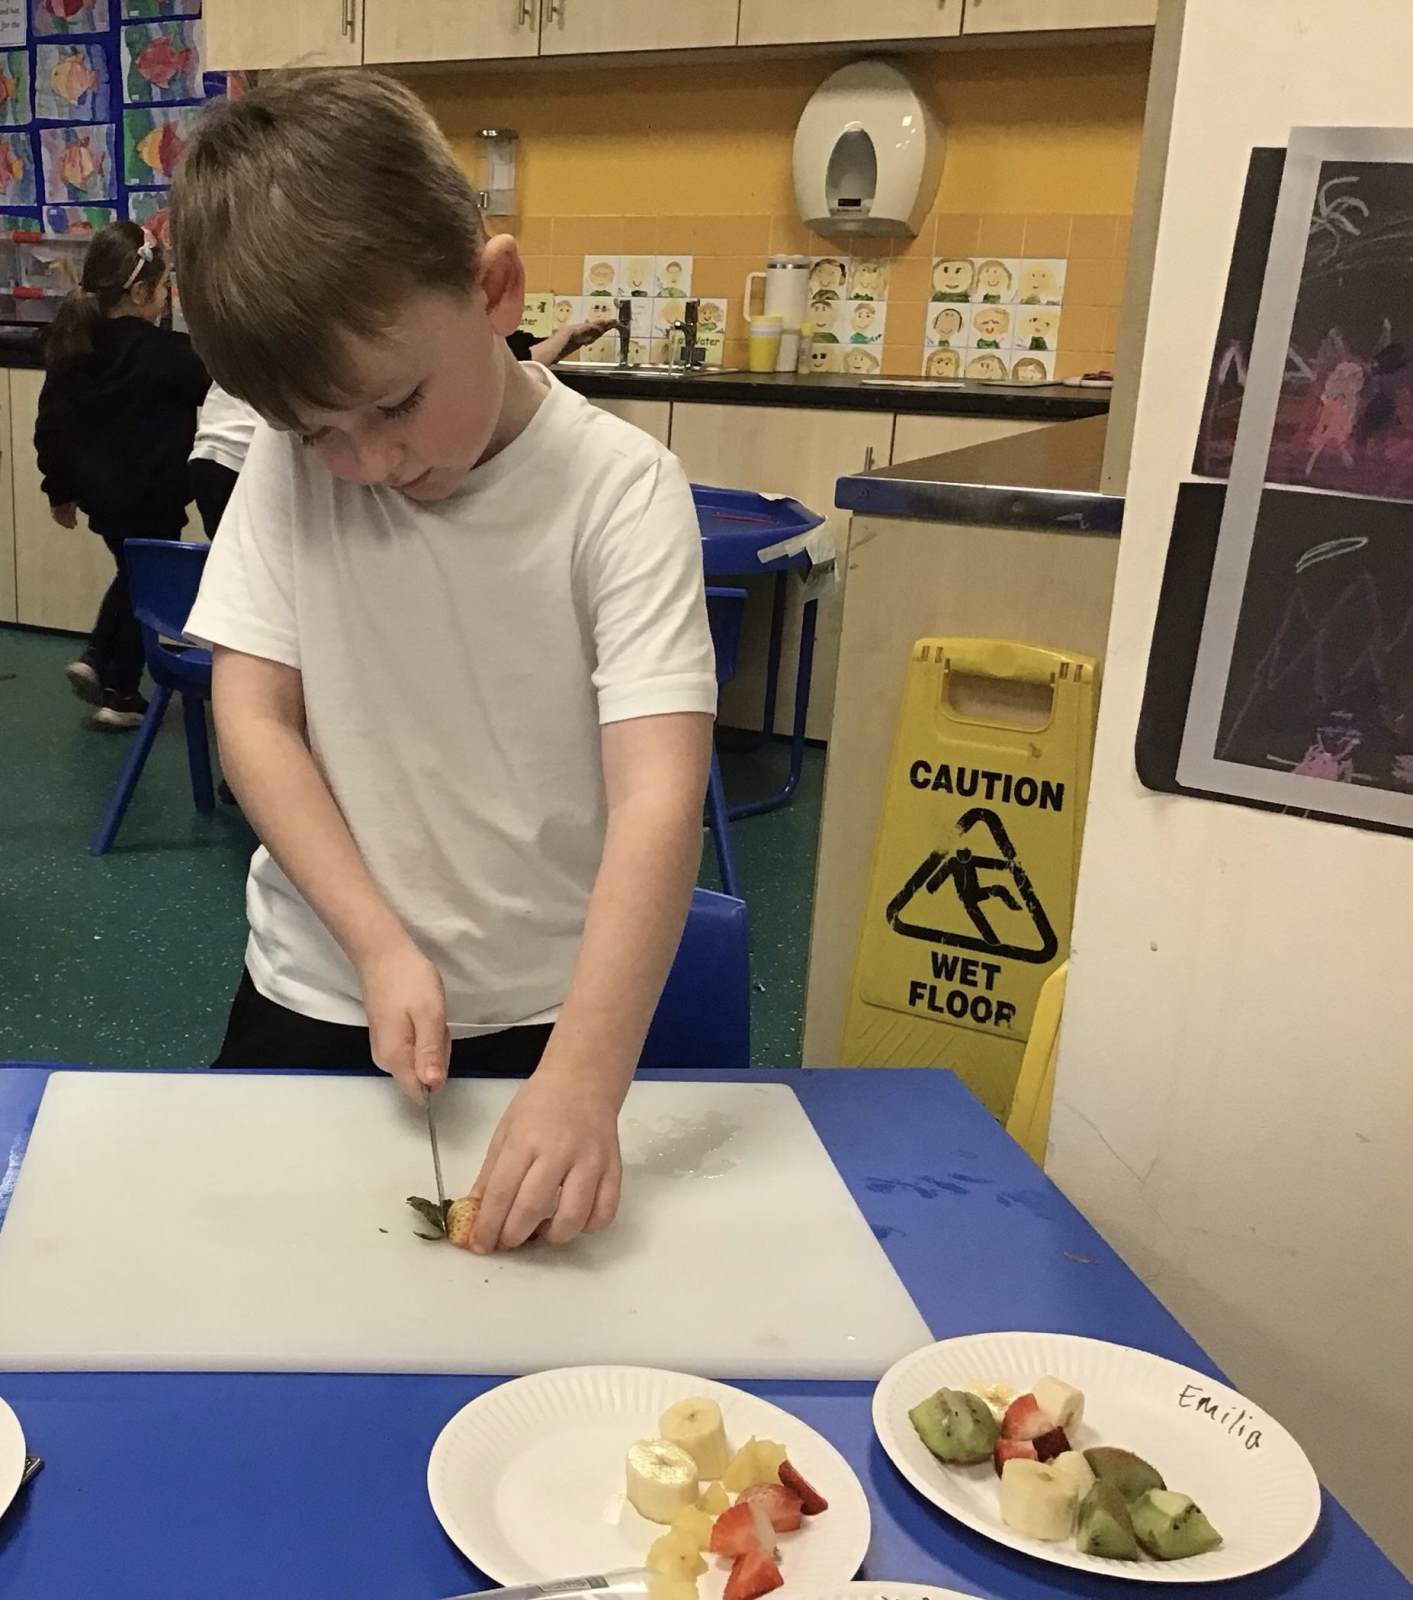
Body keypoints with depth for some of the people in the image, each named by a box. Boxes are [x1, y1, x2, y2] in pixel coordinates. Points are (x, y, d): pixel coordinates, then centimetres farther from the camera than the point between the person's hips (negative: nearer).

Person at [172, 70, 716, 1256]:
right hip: (317, 995, 3)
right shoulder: (290, 467, -8)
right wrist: (383, 948, -19)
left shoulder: (620, 488, -19)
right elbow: (254, 718, -8)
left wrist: (584, 1078, -36)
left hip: (546, 1018, -3)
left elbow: (659, 797, -26)